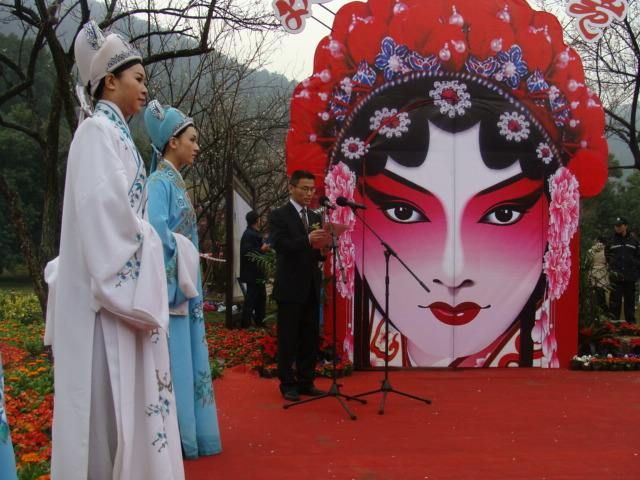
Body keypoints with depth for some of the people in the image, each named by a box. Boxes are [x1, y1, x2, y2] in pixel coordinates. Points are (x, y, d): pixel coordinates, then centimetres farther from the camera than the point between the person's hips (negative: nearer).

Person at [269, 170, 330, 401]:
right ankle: (288, 384, 11)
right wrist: (308, 240, -32)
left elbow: (316, 251, 13)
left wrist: (322, 247, -10)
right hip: (290, 286, -6)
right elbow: (279, 245, -19)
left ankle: (306, 382, 19)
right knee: (288, 338, 2)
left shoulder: (315, 217, 15)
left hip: (311, 286, 6)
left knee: (310, 338, 9)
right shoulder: (279, 215, -4)